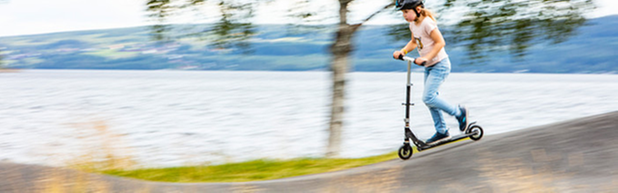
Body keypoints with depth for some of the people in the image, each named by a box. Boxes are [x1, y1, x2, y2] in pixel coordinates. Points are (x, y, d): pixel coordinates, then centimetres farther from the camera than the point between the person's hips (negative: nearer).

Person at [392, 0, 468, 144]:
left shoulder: (427, 23, -22)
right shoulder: (413, 24, 4)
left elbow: (440, 42, -23)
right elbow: (414, 42, 19)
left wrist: (426, 58, -29)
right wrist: (402, 52, 2)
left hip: (439, 65, -9)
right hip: (429, 67, 9)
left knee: (428, 97, -16)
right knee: (430, 98, 10)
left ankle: (458, 112, 1)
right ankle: (442, 132, 21)